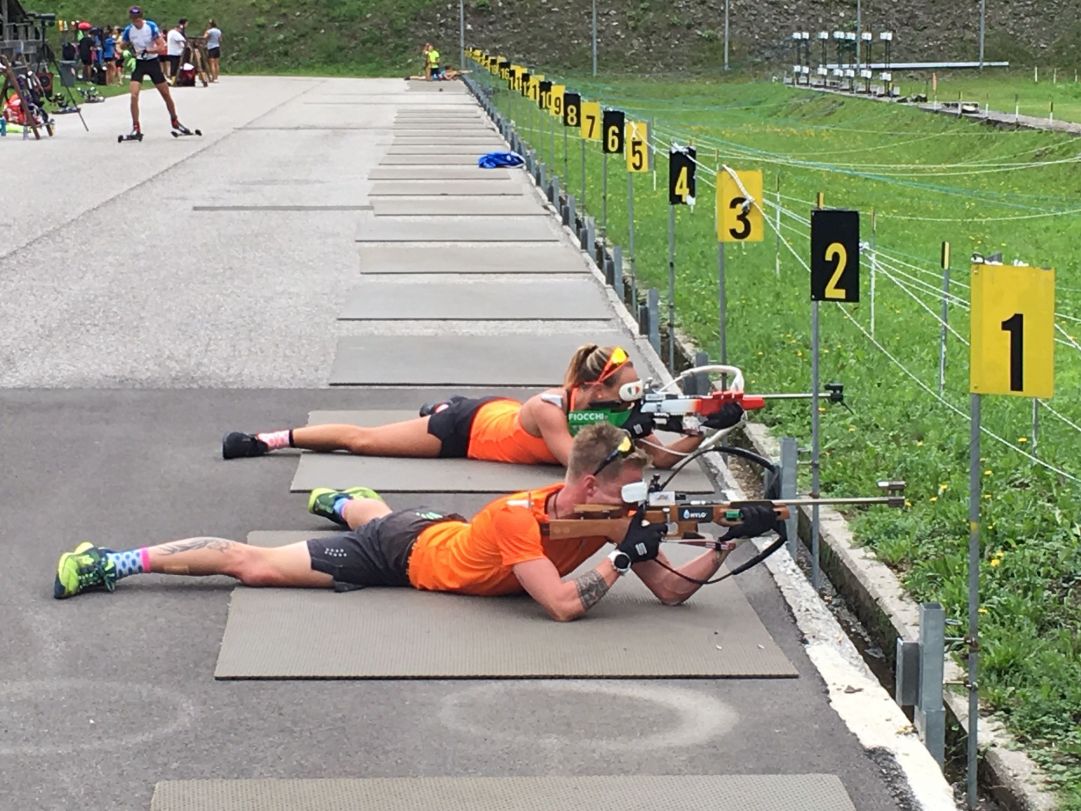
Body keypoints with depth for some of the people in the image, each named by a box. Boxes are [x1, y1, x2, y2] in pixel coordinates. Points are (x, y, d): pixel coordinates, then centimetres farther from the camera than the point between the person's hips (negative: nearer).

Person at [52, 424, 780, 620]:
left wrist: (729, 540, -30)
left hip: (435, 532, 7)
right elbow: (564, 606, -48)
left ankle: (342, 500, 74)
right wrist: (623, 557, -40)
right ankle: (115, 562, 10)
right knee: (253, 564, 1)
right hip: (402, 557, -7)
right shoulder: (519, 518, -39)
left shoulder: (613, 516, -18)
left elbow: (673, 591, -17)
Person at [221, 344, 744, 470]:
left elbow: (665, 458, -18)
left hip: (496, 413, 6)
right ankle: (263, 441, 19)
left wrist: (708, 430, -32)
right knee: (363, 440, 6)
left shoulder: (608, 411, -17)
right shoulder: (550, 409, -36)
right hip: (467, 429, -6)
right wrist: (626, 434, -45)